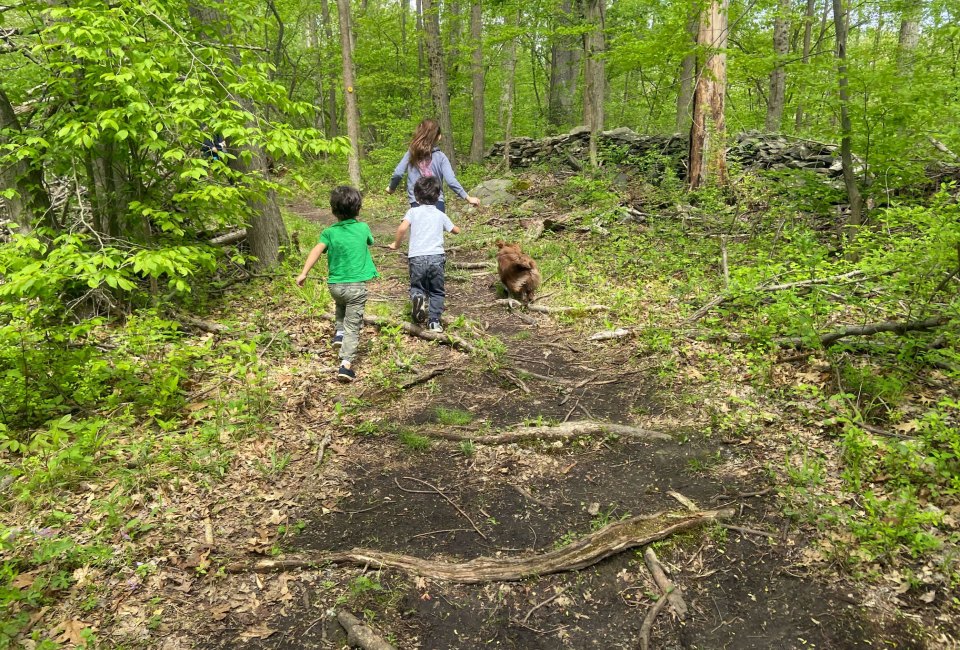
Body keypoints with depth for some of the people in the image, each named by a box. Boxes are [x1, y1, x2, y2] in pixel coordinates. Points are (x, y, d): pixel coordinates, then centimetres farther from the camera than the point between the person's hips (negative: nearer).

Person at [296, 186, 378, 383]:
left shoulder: (330, 232, -1)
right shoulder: (363, 228, 2)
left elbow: (317, 250, -17)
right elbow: (371, 242, 24)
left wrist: (304, 273, -22)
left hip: (335, 284, 2)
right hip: (357, 285, -2)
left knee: (341, 306, 37)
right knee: (352, 326, 0)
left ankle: (339, 332, 24)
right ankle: (346, 364, -11)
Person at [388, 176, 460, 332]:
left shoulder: (413, 211, 6)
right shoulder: (440, 215, 14)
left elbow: (402, 228, -11)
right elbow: (456, 230, 28)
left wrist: (396, 244, 6)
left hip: (416, 257, -1)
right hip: (436, 256, 1)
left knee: (417, 287, 15)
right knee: (436, 292, 14)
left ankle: (417, 297, -19)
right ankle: (434, 322, 5)